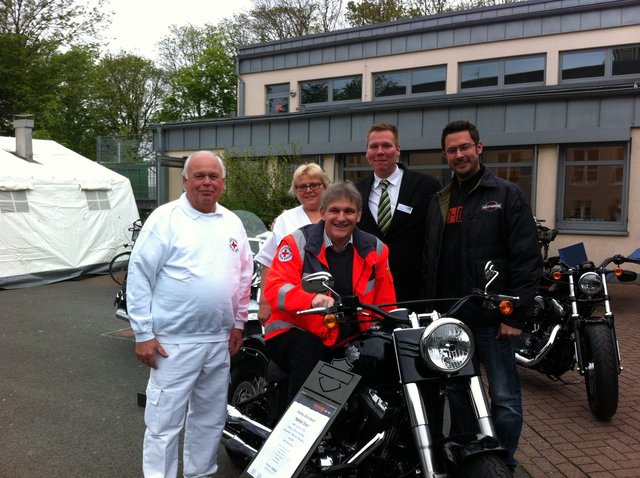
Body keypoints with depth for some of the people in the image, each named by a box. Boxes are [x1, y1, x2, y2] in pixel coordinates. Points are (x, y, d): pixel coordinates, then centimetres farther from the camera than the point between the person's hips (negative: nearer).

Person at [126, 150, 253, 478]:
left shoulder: (232, 222, 9)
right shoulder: (165, 218, -7)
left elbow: (245, 275, 16)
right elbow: (138, 276, -9)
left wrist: (238, 323, 12)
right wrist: (143, 333, -12)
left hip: (220, 341, 6)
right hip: (173, 342, -5)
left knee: (210, 418, 19)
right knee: (164, 422, 1)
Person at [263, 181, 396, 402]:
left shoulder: (375, 249, 8)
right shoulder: (298, 242, -2)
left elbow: (385, 304, 12)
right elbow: (275, 288, -15)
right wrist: (313, 299, -34)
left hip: (349, 341, 3)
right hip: (295, 332, -3)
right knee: (308, 350, -33)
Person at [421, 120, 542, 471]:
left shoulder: (507, 195, -2)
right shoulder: (438, 202, 13)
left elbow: (527, 259, -8)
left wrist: (516, 314, -13)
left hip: (492, 318, -5)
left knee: (505, 399, 3)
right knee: (458, 396, 16)